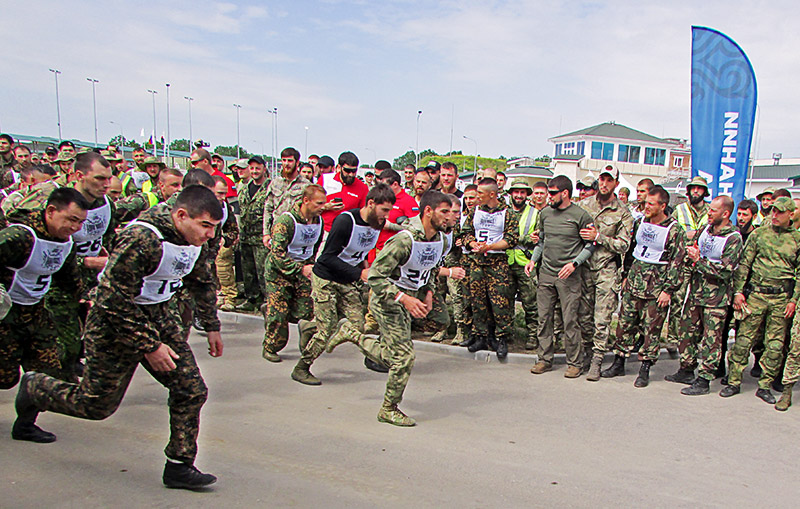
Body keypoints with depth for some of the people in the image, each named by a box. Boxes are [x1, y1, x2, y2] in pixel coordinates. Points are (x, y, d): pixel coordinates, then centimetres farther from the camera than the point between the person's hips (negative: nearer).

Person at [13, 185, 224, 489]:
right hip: (114, 325, -7)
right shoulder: (142, 240, -30)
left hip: (157, 318, 7)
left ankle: (178, 467, 8)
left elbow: (201, 281, 16)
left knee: (191, 390, -5)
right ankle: (34, 389, 36)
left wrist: (211, 327, 18)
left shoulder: (191, 237, -4)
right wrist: (149, 346, -23)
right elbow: (114, 301, -28)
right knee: (96, 405, 8)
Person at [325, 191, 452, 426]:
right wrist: (404, 298, -32)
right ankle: (389, 409, 11)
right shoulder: (405, 240, -26)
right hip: (387, 301, -8)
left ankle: (351, 333, 34)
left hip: (407, 302, 8)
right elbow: (375, 276, -25)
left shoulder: (441, 240, -1)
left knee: (389, 355, 14)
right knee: (404, 356, -7)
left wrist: (428, 293, 3)